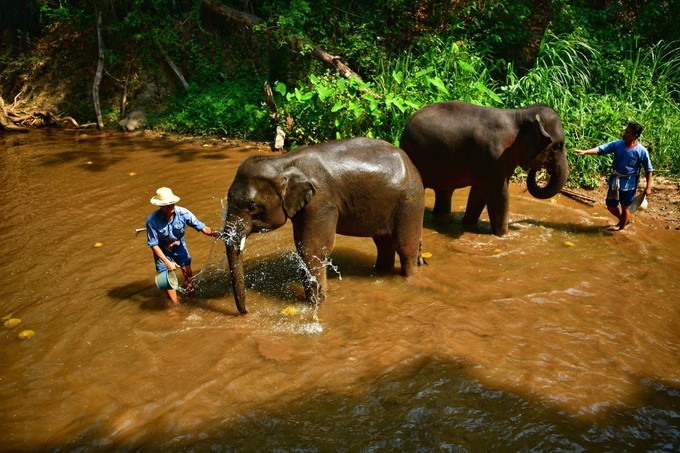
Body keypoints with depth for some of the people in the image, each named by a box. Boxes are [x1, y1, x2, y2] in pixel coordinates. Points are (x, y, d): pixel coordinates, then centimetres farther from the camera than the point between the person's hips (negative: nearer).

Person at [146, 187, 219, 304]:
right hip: (162, 249, -2)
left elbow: (203, 228, -27)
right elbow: (153, 244, -23)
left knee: (188, 273, 4)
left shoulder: (183, 213, -30)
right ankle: (176, 304, 21)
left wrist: (215, 233, -47)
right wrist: (167, 262, -25)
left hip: (178, 244, 2)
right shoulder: (152, 220, -33)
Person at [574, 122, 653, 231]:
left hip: (628, 184, -4)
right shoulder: (617, 144, -7)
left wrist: (648, 187, -10)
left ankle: (621, 229, 31)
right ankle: (623, 220, 44)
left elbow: (648, 170, -8)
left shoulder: (641, 151, -15)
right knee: (611, 206, 15)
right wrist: (585, 152, -29)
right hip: (614, 182, 4)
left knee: (625, 207, 10)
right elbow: (600, 149, -14)